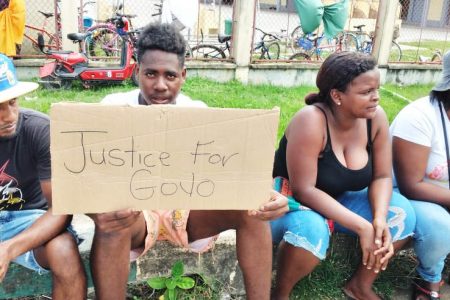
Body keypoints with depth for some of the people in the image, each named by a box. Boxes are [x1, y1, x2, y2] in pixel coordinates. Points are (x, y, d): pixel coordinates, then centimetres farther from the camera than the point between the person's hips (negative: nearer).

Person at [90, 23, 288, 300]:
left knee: (251, 207, -22)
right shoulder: (114, 108, -11)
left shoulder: (198, 112, -4)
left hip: (188, 208, 3)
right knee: (110, 221, -38)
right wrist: (98, 211, -45)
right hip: (134, 212, -2)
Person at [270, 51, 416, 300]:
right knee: (312, 228, -37)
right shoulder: (311, 121, -30)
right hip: (291, 202, -6)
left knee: (401, 212, -12)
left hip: (338, 201, 6)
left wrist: (379, 219, -25)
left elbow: (382, 176, -5)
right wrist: (362, 226, -32)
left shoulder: (375, 117, -12)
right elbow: (303, 190, -31)